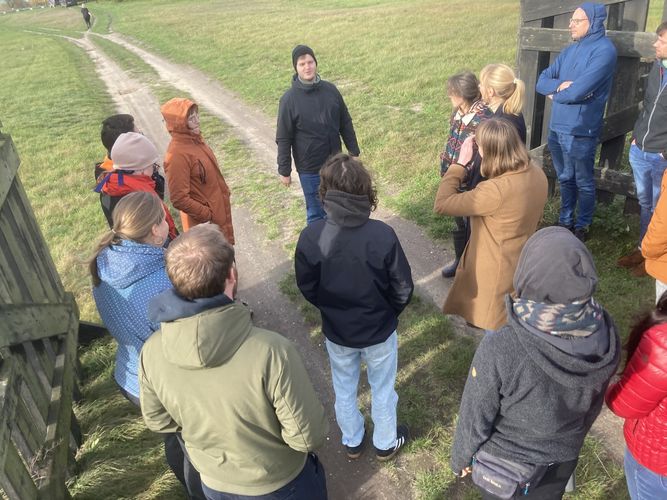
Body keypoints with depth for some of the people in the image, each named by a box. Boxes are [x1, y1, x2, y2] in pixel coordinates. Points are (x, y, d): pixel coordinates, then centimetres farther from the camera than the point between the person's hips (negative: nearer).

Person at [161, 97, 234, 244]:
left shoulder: (195, 140, 1)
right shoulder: (177, 155, -25)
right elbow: (179, 199, -23)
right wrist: (208, 215, -17)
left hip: (220, 214, 8)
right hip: (205, 224, -8)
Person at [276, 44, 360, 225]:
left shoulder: (331, 90, -3)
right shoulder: (289, 99, -13)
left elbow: (345, 124, 6)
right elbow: (283, 139, -9)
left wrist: (354, 152, 9)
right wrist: (284, 171, -7)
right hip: (309, 169, -4)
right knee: (316, 212, 9)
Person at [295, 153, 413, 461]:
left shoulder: (311, 237, -25)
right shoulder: (382, 235, -29)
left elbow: (307, 288, -10)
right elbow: (403, 288, -16)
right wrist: (388, 313, 5)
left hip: (336, 331, 2)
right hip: (379, 331, -1)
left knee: (344, 390, 27)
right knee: (382, 390, 25)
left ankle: (352, 442, 50)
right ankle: (385, 444, 48)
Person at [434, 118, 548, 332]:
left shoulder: (495, 191, -35)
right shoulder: (537, 175, -9)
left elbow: (441, 205, -28)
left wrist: (459, 164, -20)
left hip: (496, 273, -7)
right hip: (522, 265, 7)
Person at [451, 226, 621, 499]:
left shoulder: (500, 349, -39)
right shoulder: (605, 335, -24)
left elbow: (475, 416, -22)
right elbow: (592, 405, -5)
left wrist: (461, 457, -1)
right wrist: (570, 441, 15)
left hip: (504, 463, -3)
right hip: (563, 457, 4)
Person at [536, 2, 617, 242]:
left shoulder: (604, 50, -13)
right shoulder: (570, 50, 11)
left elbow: (578, 91, -23)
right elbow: (542, 81, 6)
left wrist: (555, 94, -4)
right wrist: (560, 85, -14)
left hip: (580, 132, -7)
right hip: (557, 129, 7)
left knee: (584, 183, 9)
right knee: (565, 179, 19)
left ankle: (582, 227, 24)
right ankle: (565, 221, 34)